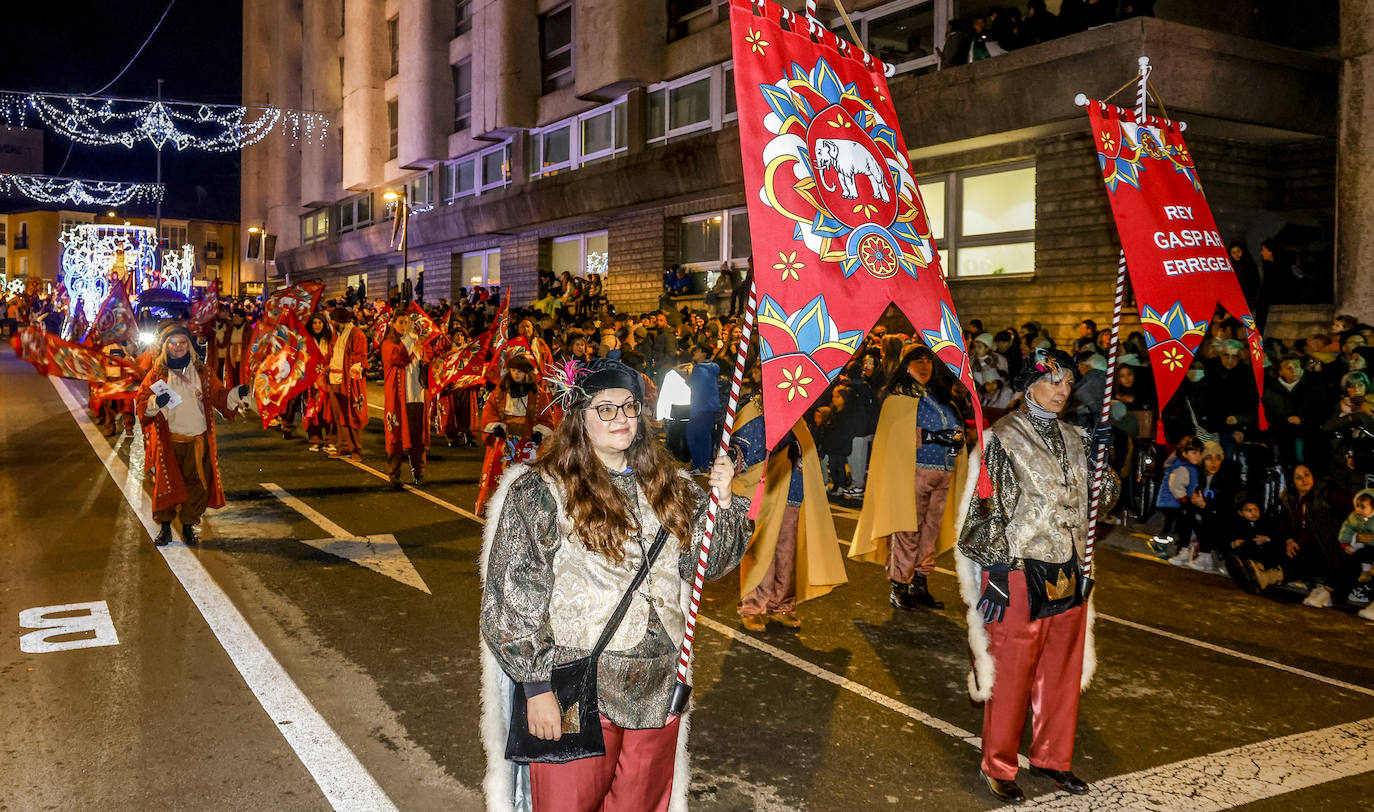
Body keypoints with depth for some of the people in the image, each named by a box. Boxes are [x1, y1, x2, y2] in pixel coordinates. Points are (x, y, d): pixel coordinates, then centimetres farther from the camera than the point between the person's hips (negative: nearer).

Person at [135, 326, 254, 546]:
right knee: (166, 482, 0)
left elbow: (219, 396, 9)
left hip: (197, 439, 1)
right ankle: (165, 526, 14)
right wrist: (155, 402, -19)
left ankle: (188, 525, 17)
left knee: (196, 483, 2)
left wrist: (236, 394, -10)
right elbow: (140, 402, 3)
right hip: (168, 439, -1)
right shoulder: (158, 373, 4)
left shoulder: (202, 372, 9)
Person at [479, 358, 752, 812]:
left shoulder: (668, 485, 8)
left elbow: (710, 562, 10)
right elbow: (513, 596, -10)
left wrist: (723, 503, -7)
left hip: (658, 688, 5)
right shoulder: (539, 491, -9)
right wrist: (536, 685, -14)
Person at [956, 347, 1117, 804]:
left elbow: (1100, 500, 14)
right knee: (1011, 675, 2)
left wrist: (1099, 461, -4)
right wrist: (993, 577, -15)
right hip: (1018, 575, -6)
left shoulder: (1075, 440, 11)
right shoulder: (1001, 439, -7)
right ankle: (999, 767, 19)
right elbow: (987, 510, -11)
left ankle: (1052, 758, 32)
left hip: (1067, 575, 6)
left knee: (1063, 672, 14)